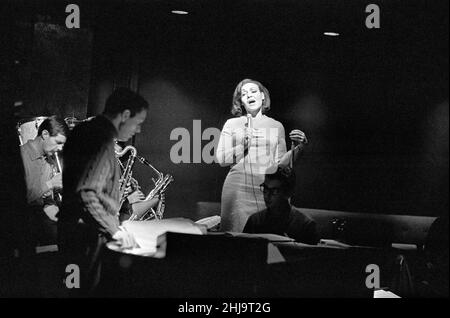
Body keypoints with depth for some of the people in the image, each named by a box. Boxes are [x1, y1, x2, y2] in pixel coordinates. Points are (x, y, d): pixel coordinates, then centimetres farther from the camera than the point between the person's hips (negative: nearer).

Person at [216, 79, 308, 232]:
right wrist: (243, 147, -8)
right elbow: (220, 159, 4)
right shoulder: (231, 124, 10)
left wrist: (297, 147, -3)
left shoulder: (276, 126, 14)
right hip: (238, 188, -1)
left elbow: (280, 163, 11)